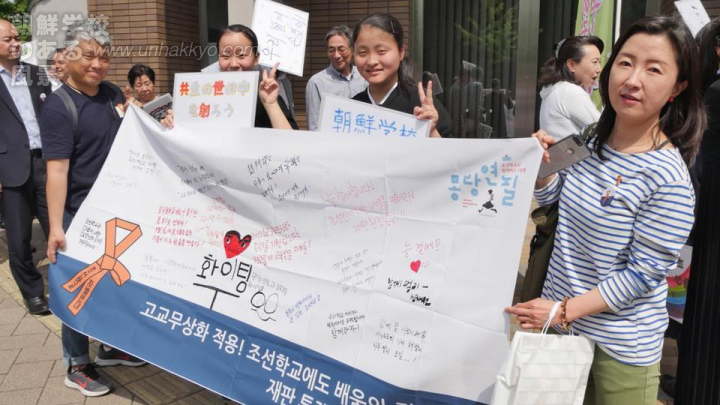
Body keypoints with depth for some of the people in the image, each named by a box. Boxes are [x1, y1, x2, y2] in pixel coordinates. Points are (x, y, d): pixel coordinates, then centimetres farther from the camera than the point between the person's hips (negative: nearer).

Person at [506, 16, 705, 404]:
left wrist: (564, 310, -20)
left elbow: (642, 275, -20)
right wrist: (540, 162, -6)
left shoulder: (667, 178, -22)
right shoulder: (593, 142, -2)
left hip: (621, 343, -6)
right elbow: (551, 196, 13)